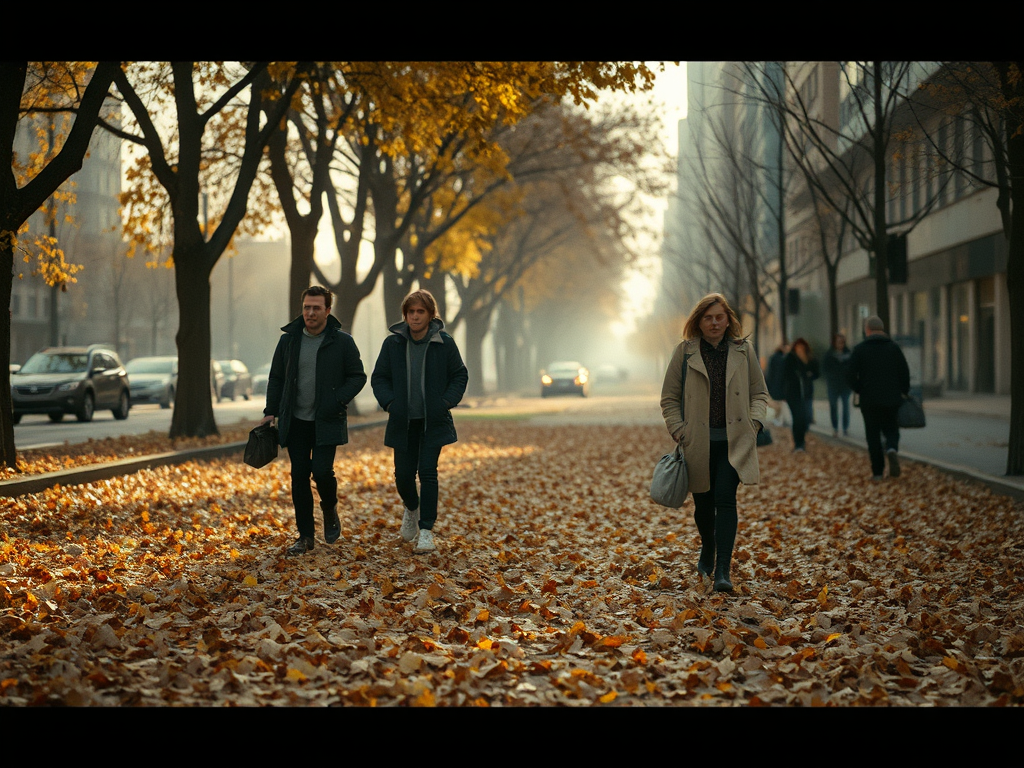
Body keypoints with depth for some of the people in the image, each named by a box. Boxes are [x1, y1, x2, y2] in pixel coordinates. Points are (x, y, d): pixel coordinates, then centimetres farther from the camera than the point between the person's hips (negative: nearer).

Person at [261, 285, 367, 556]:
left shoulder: (342, 342, -3)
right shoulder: (289, 340, 6)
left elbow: (358, 377, 2)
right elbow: (276, 378, 14)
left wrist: (338, 400, -14)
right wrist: (271, 411, 4)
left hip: (327, 422, -3)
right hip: (296, 422, 3)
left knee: (321, 471, -15)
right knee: (299, 476, 2)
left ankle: (330, 510, 18)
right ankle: (305, 536, 11)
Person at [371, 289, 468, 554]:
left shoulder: (444, 343, -4)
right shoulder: (392, 344, -1)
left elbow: (460, 375, 6)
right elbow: (379, 377, 8)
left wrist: (447, 402, -7)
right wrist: (389, 403, -7)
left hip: (434, 422, -2)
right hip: (403, 422, 2)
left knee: (428, 472, -10)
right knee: (403, 475, 4)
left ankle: (426, 530, -3)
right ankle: (411, 508, 38)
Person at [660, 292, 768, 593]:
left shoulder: (743, 350, 5)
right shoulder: (684, 352, 1)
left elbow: (759, 392, 12)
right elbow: (669, 398, 5)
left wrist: (755, 421, -4)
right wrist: (679, 431, -6)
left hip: (733, 441, -1)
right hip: (698, 442, 1)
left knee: (725, 499, -14)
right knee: (703, 503, 11)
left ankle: (722, 571, -14)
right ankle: (708, 549, 42)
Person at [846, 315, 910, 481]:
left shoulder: (859, 349, -3)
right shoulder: (894, 347, 1)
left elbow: (851, 376, -5)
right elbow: (905, 373, -1)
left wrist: (859, 390, 11)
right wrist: (904, 392, 11)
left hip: (869, 400, -1)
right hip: (892, 399, 1)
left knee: (873, 435, 8)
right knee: (891, 429, 14)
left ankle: (877, 471, 3)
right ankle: (892, 449, -19)